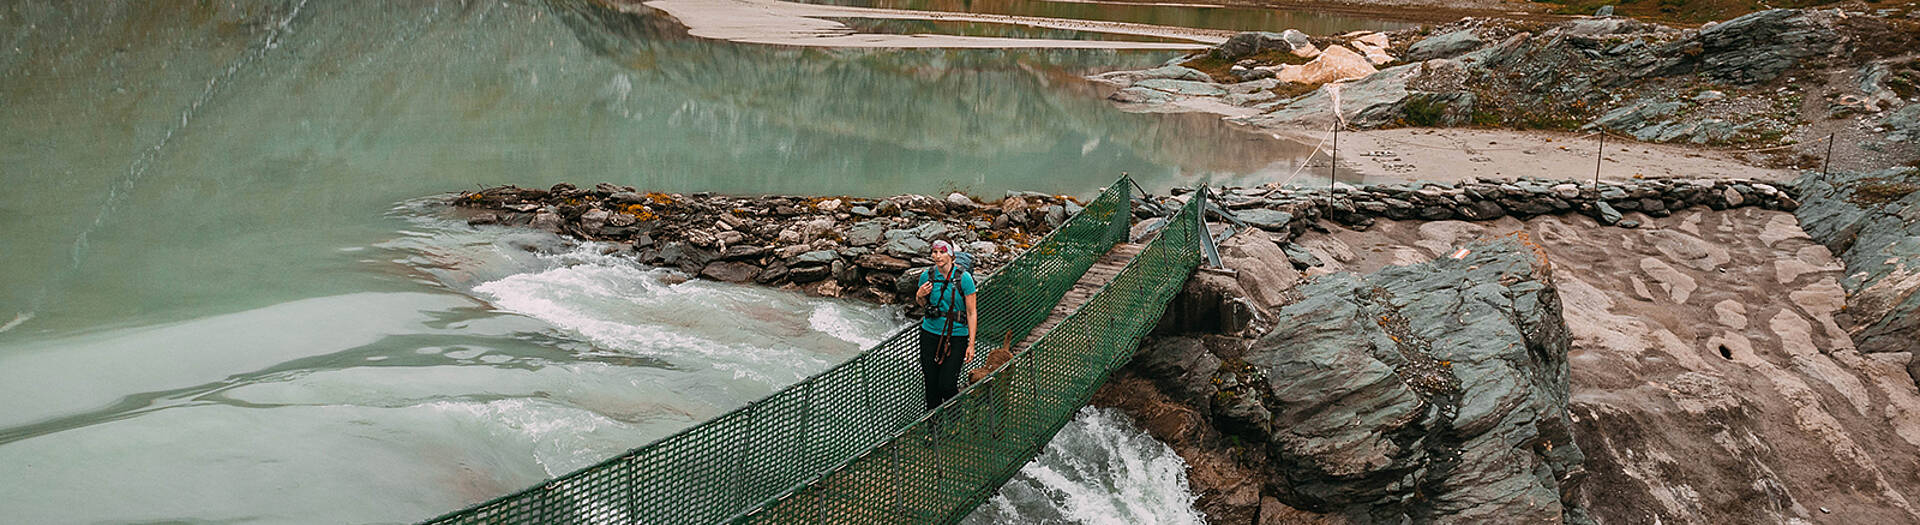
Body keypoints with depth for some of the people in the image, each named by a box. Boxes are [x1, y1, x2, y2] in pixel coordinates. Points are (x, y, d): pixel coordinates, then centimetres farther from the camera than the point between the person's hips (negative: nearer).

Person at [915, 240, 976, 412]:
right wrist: (919, 296, -7)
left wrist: (971, 344, -10)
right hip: (930, 333, 3)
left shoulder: (964, 278, -11)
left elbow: (971, 313, -8)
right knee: (931, 383, 7)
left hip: (956, 336, -3)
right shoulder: (927, 276, -1)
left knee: (946, 385, -6)